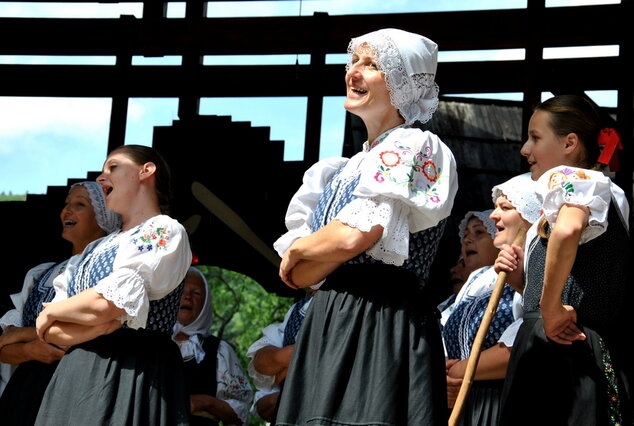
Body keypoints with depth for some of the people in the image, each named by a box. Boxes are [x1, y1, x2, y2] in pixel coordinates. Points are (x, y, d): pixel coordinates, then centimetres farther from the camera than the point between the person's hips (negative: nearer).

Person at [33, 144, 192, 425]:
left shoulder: (164, 232, -3)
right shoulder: (96, 249, 19)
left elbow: (106, 304, -15)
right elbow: (47, 330, 10)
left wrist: (50, 313, 2)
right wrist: (99, 325, -9)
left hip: (133, 377, -6)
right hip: (74, 378, 7)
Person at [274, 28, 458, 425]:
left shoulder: (411, 146, -5)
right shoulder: (344, 169, 21)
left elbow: (355, 235, -18)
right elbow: (301, 277, 17)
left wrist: (297, 250, -1)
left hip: (383, 326, -8)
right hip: (332, 323, 8)